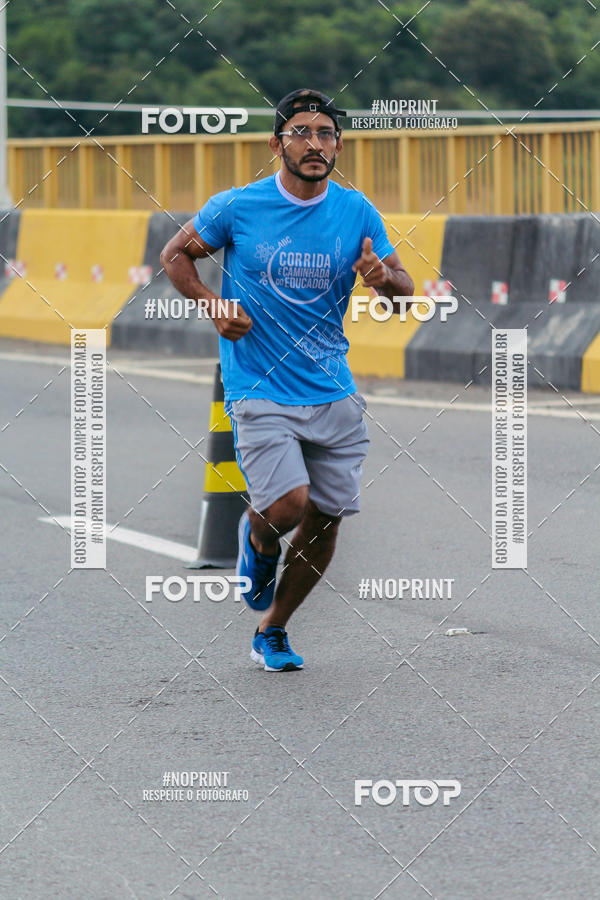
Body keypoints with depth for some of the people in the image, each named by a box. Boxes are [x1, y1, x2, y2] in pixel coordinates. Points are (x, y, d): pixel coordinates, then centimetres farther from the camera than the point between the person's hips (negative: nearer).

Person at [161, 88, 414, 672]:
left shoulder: (357, 212, 1)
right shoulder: (236, 208, -6)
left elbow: (405, 290, 5)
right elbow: (174, 256, 7)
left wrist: (384, 278, -19)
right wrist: (214, 307, -9)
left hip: (334, 394, 4)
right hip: (259, 391, -4)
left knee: (325, 520, 5)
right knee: (287, 504, -21)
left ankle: (272, 632, 27)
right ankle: (256, 541, 18)